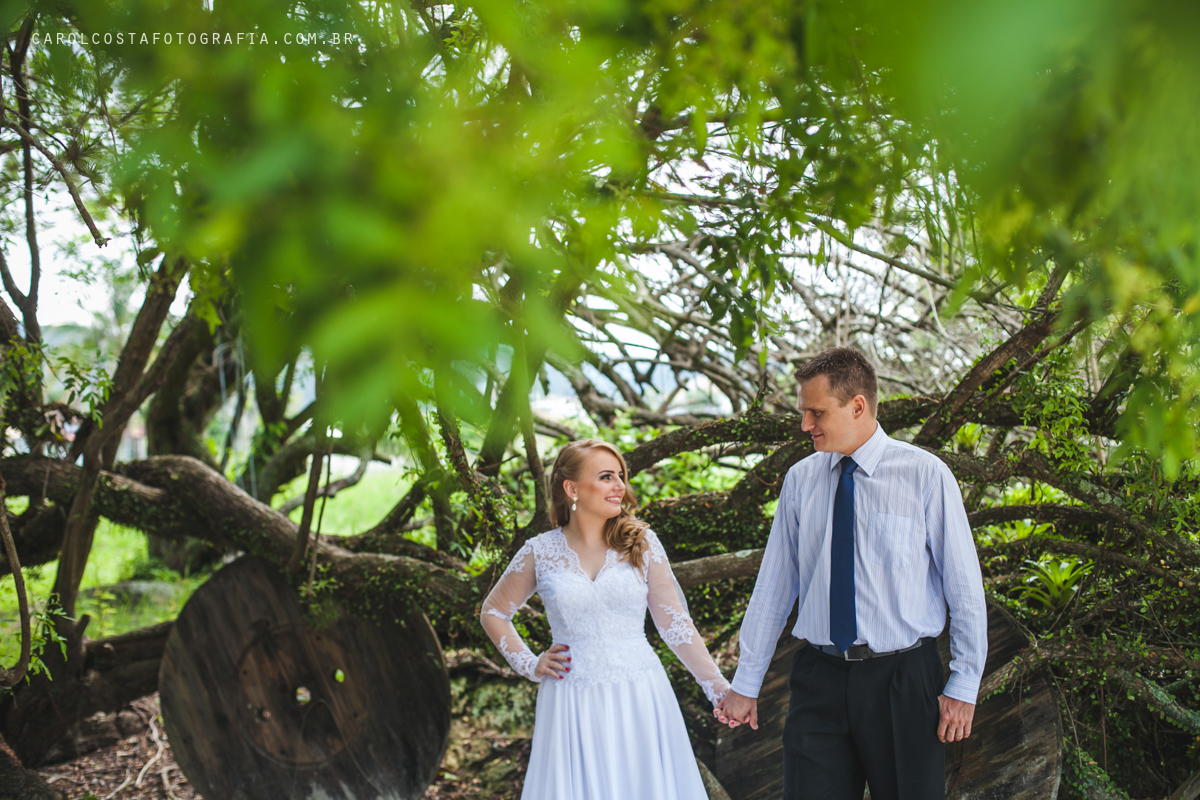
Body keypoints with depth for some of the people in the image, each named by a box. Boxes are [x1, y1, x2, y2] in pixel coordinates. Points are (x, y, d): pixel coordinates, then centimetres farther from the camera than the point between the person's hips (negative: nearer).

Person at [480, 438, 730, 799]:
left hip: (639, 699, 1)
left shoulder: (641, 543, 2)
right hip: (573, 704, 0)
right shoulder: (540, 552, 1)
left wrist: (719, 688, -3)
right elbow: (492, 613, 16)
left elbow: (674, 623, 2)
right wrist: (528, 665, 5)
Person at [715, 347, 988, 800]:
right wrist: (745, 684, 10)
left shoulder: (926, 476, -5)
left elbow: (965, 587, -3)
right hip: (819, 680, 3)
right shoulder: (799, 481, 5)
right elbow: (773, 587, 9)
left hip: (902, 680, -2)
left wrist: (963, 687, -5)